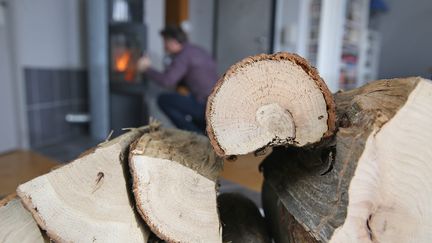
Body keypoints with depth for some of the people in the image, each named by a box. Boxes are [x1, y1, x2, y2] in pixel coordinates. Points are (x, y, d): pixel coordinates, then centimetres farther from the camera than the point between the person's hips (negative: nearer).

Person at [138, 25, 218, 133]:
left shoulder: (184, 55, -11)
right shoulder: (197, 51, 18)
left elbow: (167, 80, -21)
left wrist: (147, 69, -6)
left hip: (205, 107, -10)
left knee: (163, 100, -3)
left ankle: (195, 135, -1)